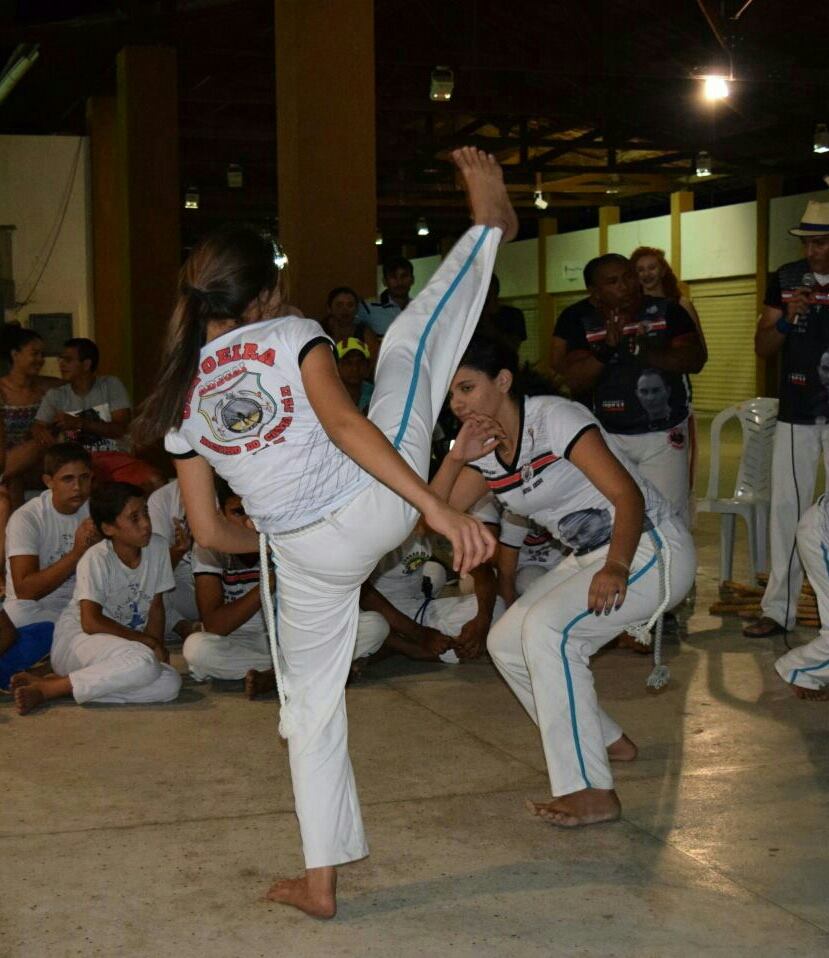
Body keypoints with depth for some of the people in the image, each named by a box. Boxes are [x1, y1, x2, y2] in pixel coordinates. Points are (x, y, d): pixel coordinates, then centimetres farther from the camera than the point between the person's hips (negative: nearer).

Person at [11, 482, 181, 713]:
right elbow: (91, 622, -21)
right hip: (76, 639, -6)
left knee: (170, 683, -25)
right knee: (143, 662, -36)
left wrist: (158, 647, -7)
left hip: (126, 642, 6)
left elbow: (156, 606, 9)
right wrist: (148, 641, -17)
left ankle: (59, 680, -17)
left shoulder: (157, 547, 1)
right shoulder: (96, 559, -15)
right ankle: (45, 689, -24)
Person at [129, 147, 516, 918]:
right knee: (411, 338, 18)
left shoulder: (180, 398, 7)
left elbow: (210, 533, 9)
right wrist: (437, 509, -26)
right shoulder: (292, 338, -5)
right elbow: (344, 425, -22)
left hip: (309, 557, 3)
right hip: (378, 503, -2)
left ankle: (320, 880, 23)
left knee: (312, 703, 19)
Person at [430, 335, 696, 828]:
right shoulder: (485, 448, 4)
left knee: (546, 628, -26)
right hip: (592, 558, 9)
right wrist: (456, 457, -15)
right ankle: (607, 742, 23)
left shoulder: (553, 418, -19)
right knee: (506, 643, 5)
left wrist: (616, 568, -42)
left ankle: (594, 793, -22)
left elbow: (629, 495, -27)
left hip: (652, 549, -9)